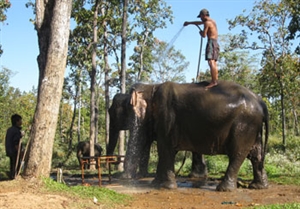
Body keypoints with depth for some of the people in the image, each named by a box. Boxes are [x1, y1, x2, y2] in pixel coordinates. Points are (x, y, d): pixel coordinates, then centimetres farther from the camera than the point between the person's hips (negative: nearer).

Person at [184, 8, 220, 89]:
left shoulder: (207, 23, -6)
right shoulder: (212, 21, 24)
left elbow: (204, 35, -11)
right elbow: (199, 23, 37)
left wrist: (201, 32, 12)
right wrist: (189, 23, 47)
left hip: (211, 42, -10)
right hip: (215, 43, 10)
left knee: (211, 62, -18)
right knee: (214, 63, 7)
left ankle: (213, 81, -29)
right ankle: (215, 80, 1)